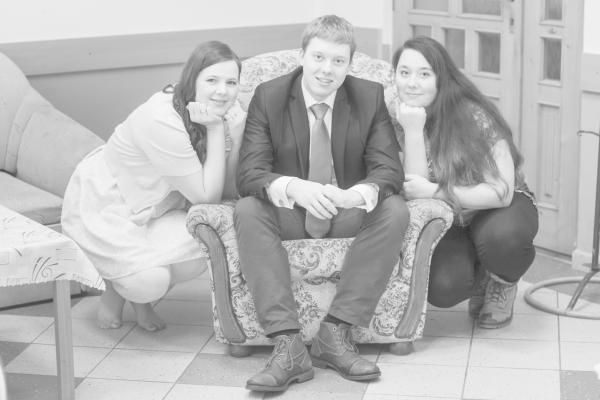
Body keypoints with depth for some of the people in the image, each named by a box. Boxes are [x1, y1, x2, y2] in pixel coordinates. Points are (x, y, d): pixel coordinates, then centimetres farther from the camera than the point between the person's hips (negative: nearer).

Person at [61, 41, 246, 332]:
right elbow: (206, 196, -27)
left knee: (199, 251, -25)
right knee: (150, 281, -28)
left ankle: (140, 296, 9)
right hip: (101, 208, -6)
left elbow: (229, 191, -11)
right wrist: (216, 130, -29)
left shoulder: (222, 113, -11)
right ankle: (119, 283, 12)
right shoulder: (162, 121, -32)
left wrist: (234, 129, -23)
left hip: (154, 207, 6)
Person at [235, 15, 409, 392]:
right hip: (288, 215, 0)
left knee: (395, 210, -28)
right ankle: (289, 344, -38)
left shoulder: (371, 97, -5)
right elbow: (249, 174, -16)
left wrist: (354, 196, -36)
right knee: (247, 211, -31)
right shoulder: (268, 96, -7)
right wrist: (294, 189, -39)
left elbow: (388, 170, -11)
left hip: (350, 214, 1)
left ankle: (336, 333, -28)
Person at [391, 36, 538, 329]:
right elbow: (413, 192, -19)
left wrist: (433, 192, -27)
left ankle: (503, 283, 0)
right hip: (446, 222, 3)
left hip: (499, 209, -2)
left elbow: (501, 192, -24)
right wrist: (413, 132, -29)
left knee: (500, 235, -38)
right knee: (441, 289, -26)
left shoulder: (474, 117, -21)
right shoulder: (397, 120, -9)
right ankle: (479, 279, 12)